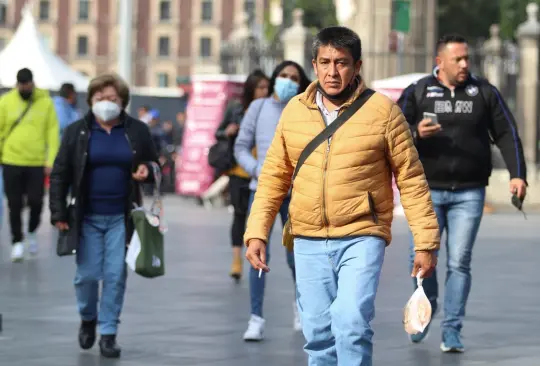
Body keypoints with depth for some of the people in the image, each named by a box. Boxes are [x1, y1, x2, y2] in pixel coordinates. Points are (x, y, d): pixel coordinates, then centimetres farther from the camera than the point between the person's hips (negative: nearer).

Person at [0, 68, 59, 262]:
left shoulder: (45, 102, -1)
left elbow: (53, 133, -2)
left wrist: (51, 160, -8)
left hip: (37, 163, 0)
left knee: (36, 202, -1)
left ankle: (32, 232, 27)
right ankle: (17, 242, 15)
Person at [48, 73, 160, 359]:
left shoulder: (137, 131, 4)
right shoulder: (76, 132, 2)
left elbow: (154, 164, 15)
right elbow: (60, 174, 2)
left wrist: (146, 170, -10)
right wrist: (58, 212, -6)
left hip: (121, 217, 0)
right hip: (87, 217, 0)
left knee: (115, 275, -4)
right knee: (87, 274, 1)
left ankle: (108, 333, 6)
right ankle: (88, 318, 30)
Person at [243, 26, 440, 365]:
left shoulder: (383, 111, -3)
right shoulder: (294, 111, 6)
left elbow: (411, 180, 0)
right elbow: (274, 176, 12)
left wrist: (426, 242, -2)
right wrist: (257, 233, 4)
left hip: (362, 238, -4)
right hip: (309, 242, 4)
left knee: (351, 323, -20)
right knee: (318, 333, 6)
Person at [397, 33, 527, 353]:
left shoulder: (484, 92, 7)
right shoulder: (417, 93, 4)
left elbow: (507, 134, 5)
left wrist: (517, 174, -7)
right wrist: (416, 133, -20)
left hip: (469, 193, 0)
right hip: (428, 191, 0)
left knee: (460, 263, -3)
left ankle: (452, 331, 2)